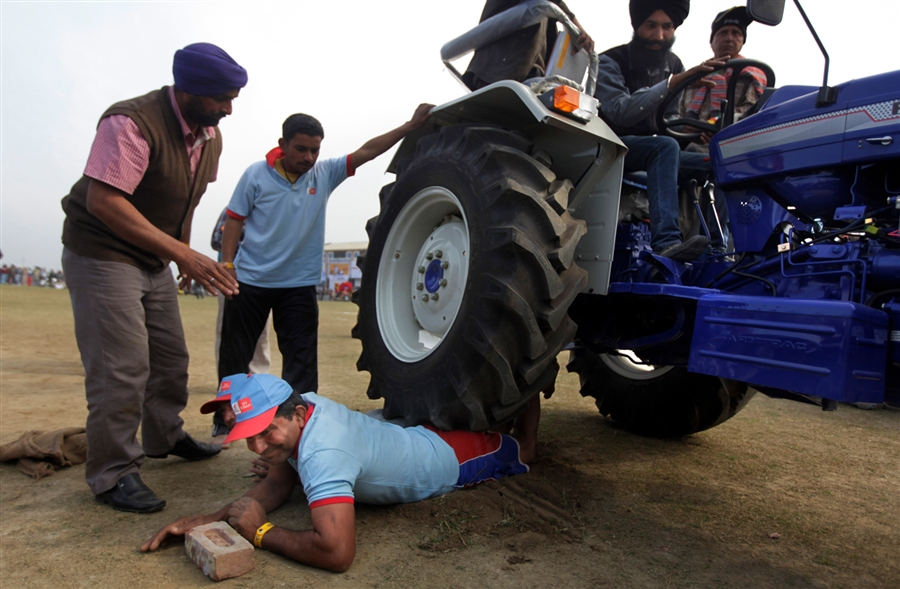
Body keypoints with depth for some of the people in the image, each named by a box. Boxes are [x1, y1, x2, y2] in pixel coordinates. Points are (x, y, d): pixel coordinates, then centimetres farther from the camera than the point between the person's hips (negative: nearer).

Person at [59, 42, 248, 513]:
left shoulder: (210, 137, 4)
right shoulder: (132, 122, -23)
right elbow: (103, 200, -30)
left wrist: (185, 257, 11)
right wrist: (181, 252, -34)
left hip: (155, 262, 8)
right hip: (101, 257, -8)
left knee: (172, 358, 15)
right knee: (122, 370, -8)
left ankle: (164, 437, 34)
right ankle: (112, 474, 6)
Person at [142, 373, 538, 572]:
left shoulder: (321, 454, -45)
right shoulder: (303, 403, -20)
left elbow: (337, 553, -52)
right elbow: (278, 486, -8)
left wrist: (259, 531, -39)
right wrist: (212, 518, -21)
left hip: (453, 458, -5)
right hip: (421, 434, 5)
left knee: (518, 451, 24)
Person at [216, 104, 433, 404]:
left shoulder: (325, 173, -2)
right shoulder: (256, 174, -6)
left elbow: (366, 151, -9)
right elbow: (234, 221, -2)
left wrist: (410, 126, -17)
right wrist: (227, 265, -9)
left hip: (299, 284, 1)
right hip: (249, 280, -1)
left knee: (301, 359, 4)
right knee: (234, 354, 12)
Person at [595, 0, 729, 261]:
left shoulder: (673, 65, 9)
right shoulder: (610, 62, -10)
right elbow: (620, 111, -29)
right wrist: (673, 82, -37)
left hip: (653, 152, 7)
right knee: (665, 146, -34)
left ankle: (719, 243, -16)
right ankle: (666, 242, -48)